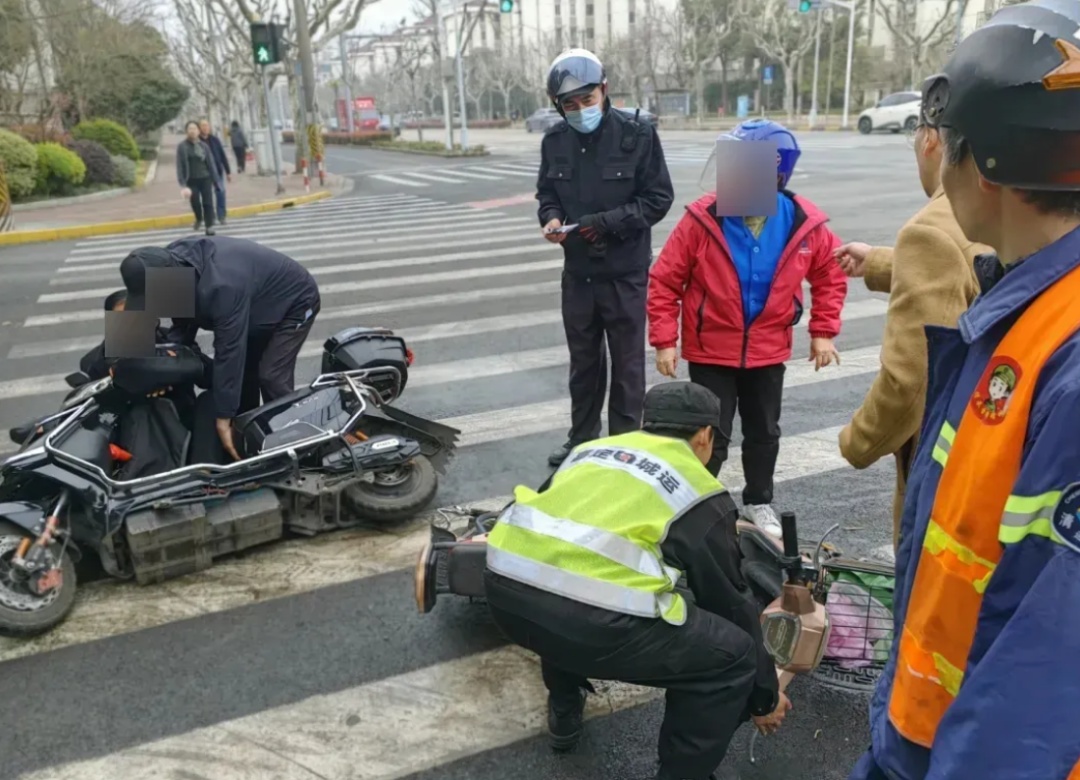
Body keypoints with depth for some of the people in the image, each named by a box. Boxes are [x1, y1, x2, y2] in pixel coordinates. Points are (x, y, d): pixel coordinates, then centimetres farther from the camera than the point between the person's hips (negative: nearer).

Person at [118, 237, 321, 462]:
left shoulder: (220, 286, -42)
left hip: (295, 301, -9)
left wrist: (223, 419, -33)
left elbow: (229, 351, -38)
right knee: (244, 371, 9)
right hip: (259, 305, 9)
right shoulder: (176, 264, -16)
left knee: (271, 377, -14)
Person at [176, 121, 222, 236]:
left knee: (208, 203, 0)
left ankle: (210, 229, 6)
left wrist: (215, 180, 4)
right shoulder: (182, 147, -4)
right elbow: (180, 166, -8)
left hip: (205, 178, 2)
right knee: (195, 202, -5)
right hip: (192, 180, -2)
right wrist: (183, 184, -15)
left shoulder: (204, 145, 5)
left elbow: (210, 163, 7)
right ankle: (199, 219, 28)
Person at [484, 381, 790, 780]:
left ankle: (564, 713, 49)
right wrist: (765, 695, 38)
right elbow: (731, 600, 23)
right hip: (592, 617, -6)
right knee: (732, 656, 14)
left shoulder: (592, 447, 29)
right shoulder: (702, 492, 16)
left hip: (504, 587, 7)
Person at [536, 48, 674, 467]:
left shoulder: (637, 134, -12)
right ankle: (582, 438, 34)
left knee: (627, 362, 8)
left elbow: (659, 197, -9)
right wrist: (551, 217, -10)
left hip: (625, 270, -4)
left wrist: (608, 222, -20)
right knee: (583, 360, 17)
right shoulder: (555, 140, 0)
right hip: (577, 270, 4)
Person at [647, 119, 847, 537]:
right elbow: (664, 280, -12)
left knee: (764, 432, 17)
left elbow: (831, 276, 5)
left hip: (768, 352, 3)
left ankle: (759, 502, 38)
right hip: (710, 351, -3)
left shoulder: (805, 223, -12)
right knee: (711, 437, 4)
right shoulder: (702, 218, -19)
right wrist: (664, 340, -14)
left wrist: (823, 332, 2)